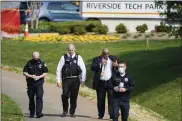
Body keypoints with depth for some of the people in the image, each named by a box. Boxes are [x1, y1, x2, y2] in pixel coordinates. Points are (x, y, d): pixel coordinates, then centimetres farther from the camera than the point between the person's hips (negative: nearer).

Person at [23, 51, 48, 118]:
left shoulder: (42, 63, 3)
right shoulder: (29, 63, 4)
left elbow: (45, 73, 4)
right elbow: (24, 73, 4)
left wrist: (39, 77, -12)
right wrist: (31, 76, -12)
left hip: (39, 83, -2)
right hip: (30, 84, 2)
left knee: (39, 97, -14)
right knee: (31, 98, 8)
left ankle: (39, 113, -18)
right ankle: (32, 113, 18)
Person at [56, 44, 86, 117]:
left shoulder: (78, 58, 4)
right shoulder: (64, 58, 4)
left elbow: (83, 69, 5)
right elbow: (59, 69, 4)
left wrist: (83, 80, 1)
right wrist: (58, 80, 0)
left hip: (75, 80, 0)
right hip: (66, 79, 0)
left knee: (74, 96, 5)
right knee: (65, 95, -11)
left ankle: (72, 112, 19)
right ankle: (65, 111, 8)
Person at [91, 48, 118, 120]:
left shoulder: (113, 58, 10)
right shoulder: (97, 59, 6)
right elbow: (92, 68, -7)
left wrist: (116, 65, -13)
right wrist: (100, 64, -20)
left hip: (110, 82, 0)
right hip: (100, 83, 0)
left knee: (111, 98, -8)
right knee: (100, 99, 5)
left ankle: (112, 114, -7)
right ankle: (100, 115, 14)